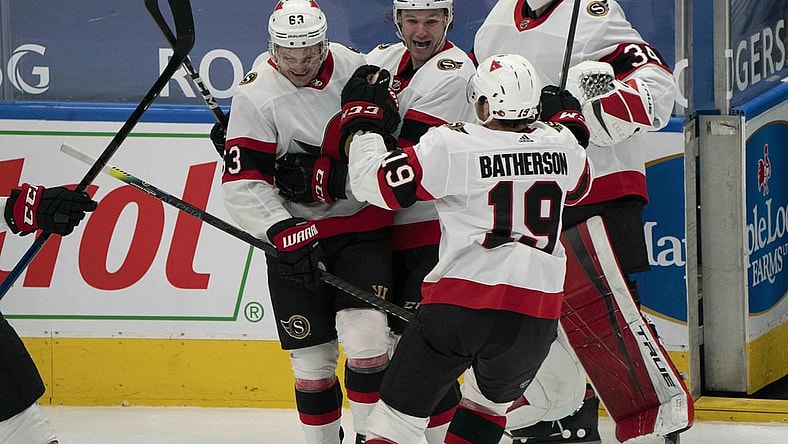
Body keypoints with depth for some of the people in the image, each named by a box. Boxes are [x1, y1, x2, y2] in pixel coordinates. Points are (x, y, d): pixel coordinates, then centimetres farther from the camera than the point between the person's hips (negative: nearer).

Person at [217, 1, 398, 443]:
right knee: (313, 357, 4)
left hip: (363, 226, 1)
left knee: (366, 337, -14)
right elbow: (242, 185, -14)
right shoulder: (256, 96, -11)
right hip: (294, 236, -1)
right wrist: (284, 232, -27)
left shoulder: (355, 67, -3)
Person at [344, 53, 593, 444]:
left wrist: (365, 121, 15)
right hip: (536, 313, 4)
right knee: (493, 397, 30)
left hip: (462, 300, -4)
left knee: (401, 411, 2)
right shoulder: (562, 146, 7)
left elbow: (373, 181, -2)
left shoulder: (452, 146, -7)